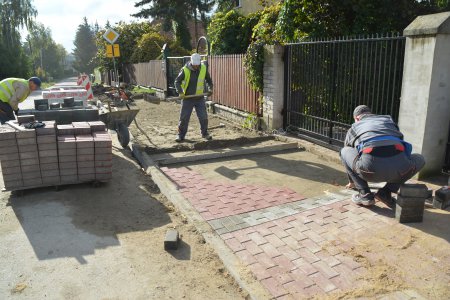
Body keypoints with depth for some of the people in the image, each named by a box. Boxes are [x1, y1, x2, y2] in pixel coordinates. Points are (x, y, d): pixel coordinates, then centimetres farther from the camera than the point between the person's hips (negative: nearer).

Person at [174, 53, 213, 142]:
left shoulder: (204, 69, -3)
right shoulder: (185, 70, -12)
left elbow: (209, 80, 13)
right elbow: (177, 81, -6)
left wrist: (210, 89, -2)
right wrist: (180, 92, -19)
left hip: (200, 98, 2)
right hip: (187, 98, -2)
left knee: (203, 117, 4)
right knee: (184, 118, 2)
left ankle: (205, 133, 23)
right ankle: (181, 135, 16)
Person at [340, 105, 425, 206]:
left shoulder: (354, 127, 32)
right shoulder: (388, 120, 37)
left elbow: (349, 154, 45)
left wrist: (352, 182, 63)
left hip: (370, 165, -1)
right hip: (399, 167, 2)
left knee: (344, 152, 29)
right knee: (420, 159, 37)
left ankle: (365, 194, 20)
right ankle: (386, 192, 22)